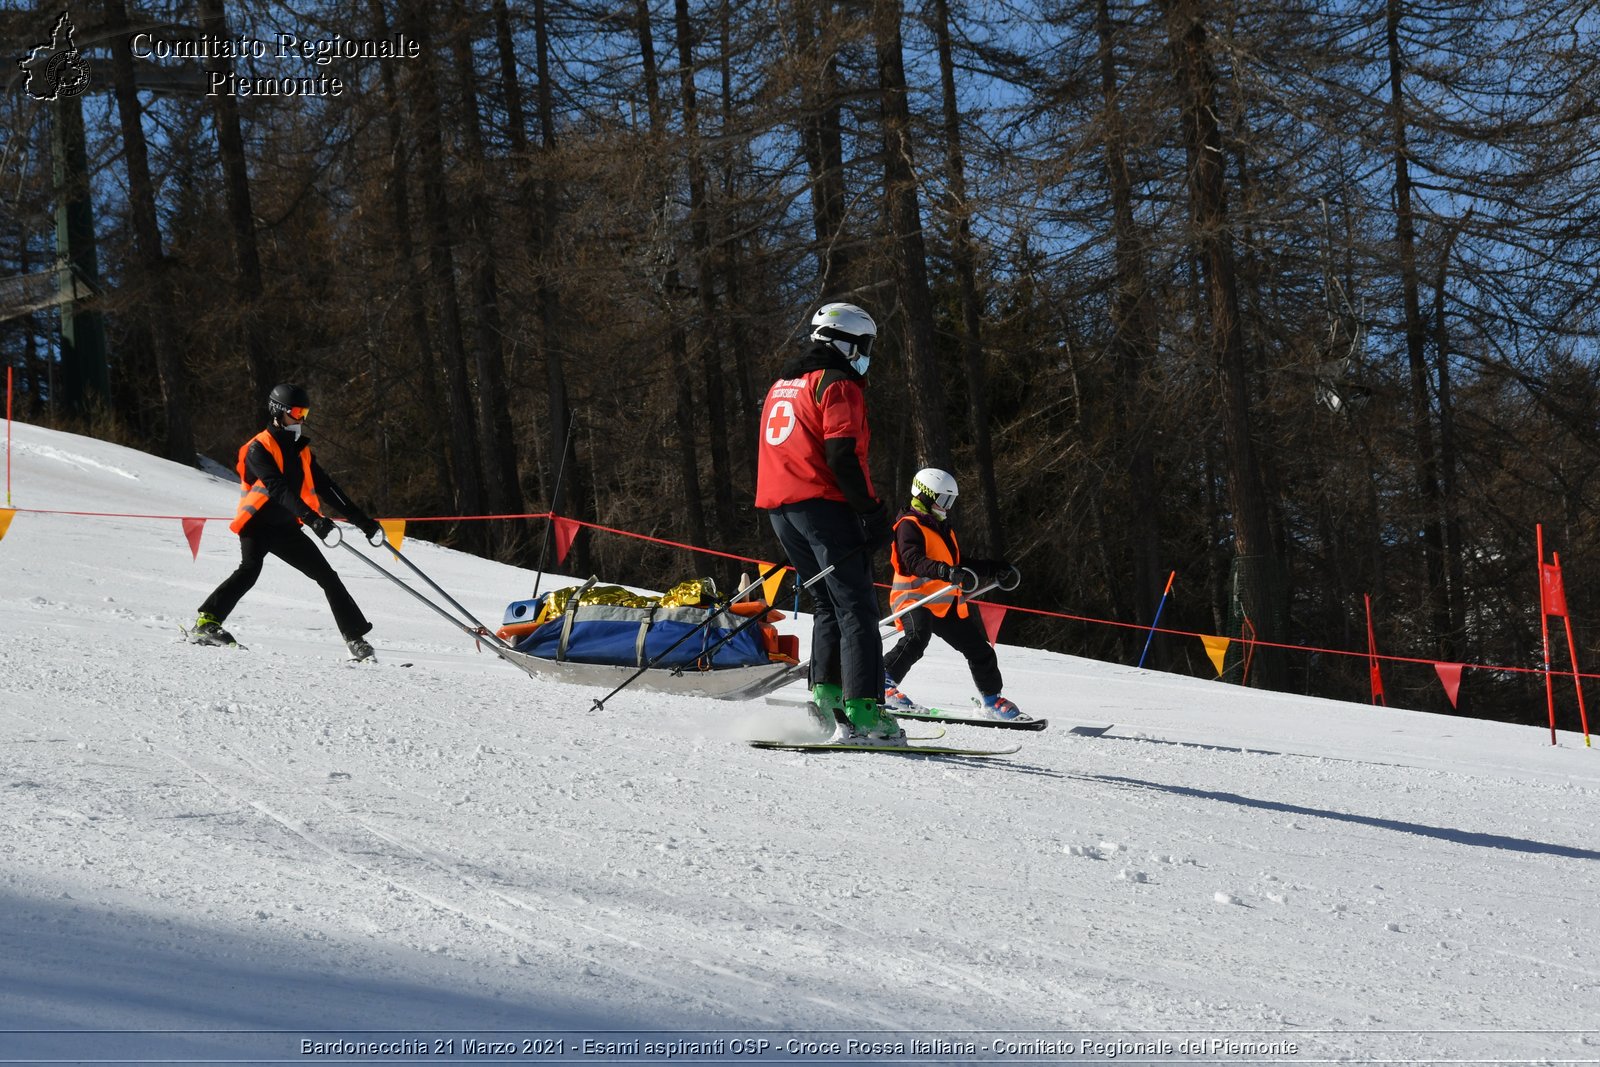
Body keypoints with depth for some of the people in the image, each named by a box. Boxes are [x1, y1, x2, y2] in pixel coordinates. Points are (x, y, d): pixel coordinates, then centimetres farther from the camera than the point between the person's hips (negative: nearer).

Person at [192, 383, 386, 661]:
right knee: (250, 570, -31)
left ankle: (356, 637, 8)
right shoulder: (259, 448, -11)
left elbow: (325, 487, 15)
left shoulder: (301, 450, 12)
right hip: (257, 524, -7)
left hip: (286, 527, 7)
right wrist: (311, 518, -37)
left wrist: (360, 519, 9)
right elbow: (278, 488, -25)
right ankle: (206, 622, -30)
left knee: (327, 576, 3)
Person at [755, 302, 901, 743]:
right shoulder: (838, 384, -7)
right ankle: (861, 712, -18)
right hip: (823, 507, -8)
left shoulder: (782, 386, 21)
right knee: (857, 609, -9)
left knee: (828, 606, 17)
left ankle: (826, 696, 4)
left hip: (780, 509, 8)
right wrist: (872, 511, -15)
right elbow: (844, 455, -17)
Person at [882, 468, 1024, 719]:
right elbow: (913, 561, -25)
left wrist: (996, 569, 26)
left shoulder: (944, 528, 23)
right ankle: (883, 684, -30)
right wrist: (948, 572, -40)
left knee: (978, 648, 9)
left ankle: (992, 700, 24)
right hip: (915, 598, -9)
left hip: (945, 603, 9)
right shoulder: (909, 526, -7)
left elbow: (960, 565, 33)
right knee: (917, 637, -35)